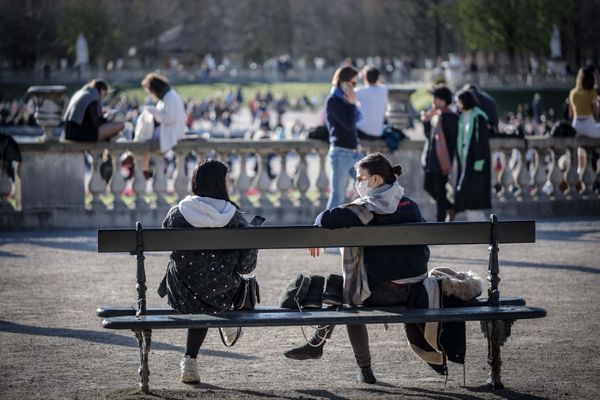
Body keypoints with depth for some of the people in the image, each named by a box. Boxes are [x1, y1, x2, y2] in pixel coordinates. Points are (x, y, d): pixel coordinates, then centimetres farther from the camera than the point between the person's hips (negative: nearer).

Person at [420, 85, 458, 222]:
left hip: (442, 159, -8)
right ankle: (450, 208, 31)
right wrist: (425, 122, -1)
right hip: (430, 159, 8)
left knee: (439, 190, -1)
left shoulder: (451, 117, -13)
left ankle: (440, 218, 10)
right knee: (429, 187, 13)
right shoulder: (434, 114, 9)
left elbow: (454, 139, -12)